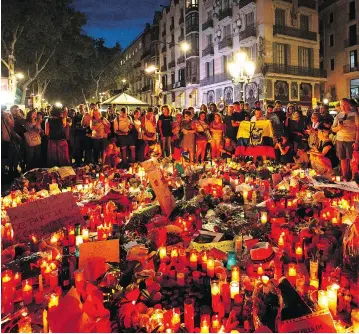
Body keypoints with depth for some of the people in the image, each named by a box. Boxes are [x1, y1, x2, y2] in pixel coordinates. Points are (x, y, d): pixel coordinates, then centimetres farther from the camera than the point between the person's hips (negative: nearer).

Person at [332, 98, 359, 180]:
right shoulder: (338, 116, 10)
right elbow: (333, 129, 12)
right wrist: (338, 127, -12)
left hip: (351, 140, -3)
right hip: (340, 140, 4)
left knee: (351, 160, -1)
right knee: (343, 159, 7)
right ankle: (344, 177, 17)